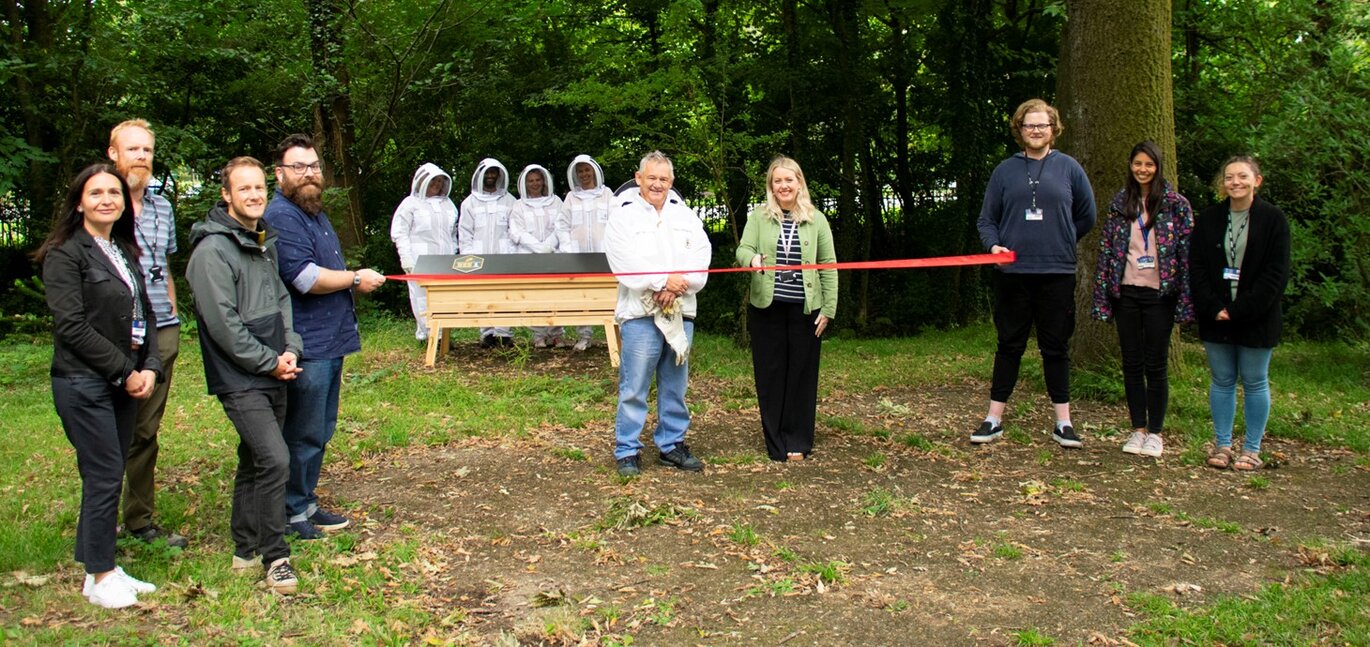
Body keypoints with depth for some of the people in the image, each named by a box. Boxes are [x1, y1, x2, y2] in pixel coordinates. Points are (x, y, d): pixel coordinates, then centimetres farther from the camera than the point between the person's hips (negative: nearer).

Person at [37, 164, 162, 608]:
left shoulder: (126, 252, 14)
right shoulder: (66, 254, -8)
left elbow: (145, 314, 14)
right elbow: (71, 325, -15)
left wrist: (149, 367, -1)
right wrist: (124, 371, -13)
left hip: (126, 383, 7)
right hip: (84, 383, -7)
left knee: (109, 476, 11)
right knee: (105, 477, -4)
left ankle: (101, 566, 20)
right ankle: (100, 577, 8)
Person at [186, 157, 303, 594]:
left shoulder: (264, 242, 13)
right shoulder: (213, 250, -14)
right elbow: (223, 323, -19)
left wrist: (290, 349, 2)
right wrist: (270, 361, -13)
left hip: (273, 376, 9)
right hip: (239, 380, -9)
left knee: (255, 461, 15)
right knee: (274, 460, -15)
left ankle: (247, 549, 27)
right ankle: (274, 557, -2)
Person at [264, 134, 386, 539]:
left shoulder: (314, 212, 18)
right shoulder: (281, 217, -16)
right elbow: (305, 278, -25)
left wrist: (353, 278, 14)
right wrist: (355, 279, -13)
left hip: (329, 340, 10)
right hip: (305, 345, -10)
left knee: (320, 431, 17)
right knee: (303, 436, -1)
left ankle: (306, 503, 28)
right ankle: (292, 513, 12)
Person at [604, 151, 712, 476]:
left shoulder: (686, 215, 14)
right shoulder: (623, 215, 2)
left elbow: (701, 256, 1)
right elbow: (625, 263, -12)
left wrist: (677, 286, -14)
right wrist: (664, 280, -16)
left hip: (681, 312, 4)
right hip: (640, 314, -4)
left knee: (675, 386, 12)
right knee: (634, 388, -3)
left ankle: (672, 444, 23)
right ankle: (627, 450, 8)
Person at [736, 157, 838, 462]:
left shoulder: (816, 219, 4)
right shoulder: (759, 216, 4)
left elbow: (828, 266, 5)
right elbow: (743, 250, -5)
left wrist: (828, 308, -1)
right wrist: (752, 259, -30)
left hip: (805, 309, 0)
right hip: (766, 308, 0)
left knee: (802, 374, 5)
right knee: (769, 374, 5)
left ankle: (798, 442, 17)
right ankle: (775, 443, 16)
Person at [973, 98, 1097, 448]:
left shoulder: (1068, 167, 5)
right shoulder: (1005, 170, 6)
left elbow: (1087, 216, 13)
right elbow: (986, 219, 6)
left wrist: (1062, 242, 15)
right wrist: (994, 245, -11)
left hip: (1057, 272, 0)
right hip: (1013, 272, 0)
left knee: (1056, 347, 7)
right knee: (1009, 345, 6)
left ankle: (1063, 422, 14)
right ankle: (994, 419, 12)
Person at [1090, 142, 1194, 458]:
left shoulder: (1176, 205, -1)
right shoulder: (1119, 204, 7)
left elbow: (1188, 254, -3)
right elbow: (1106, 251, 6)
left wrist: (1185, 300, -9)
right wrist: (1102, 297, 0)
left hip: (1159, 294, -3)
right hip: (1126, 292, 3)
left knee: (1156, 365, 3)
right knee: (1131, 364, 8)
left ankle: (1155, 432, 14)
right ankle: (1138, 429, 18)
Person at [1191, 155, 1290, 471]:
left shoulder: (1273, 219, -3)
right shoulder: (1208, 219, 5)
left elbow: (1276, 273, -8)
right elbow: (1198, 268, 2)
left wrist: (1239, 310, -15)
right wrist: (1213, 308, -11)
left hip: (1256, 318, -3)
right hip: (1215, 316, 3)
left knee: (1254, 383, 4)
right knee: (1222, 381, 9)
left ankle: (1251, 449, 14)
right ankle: (1222, 445, 18)